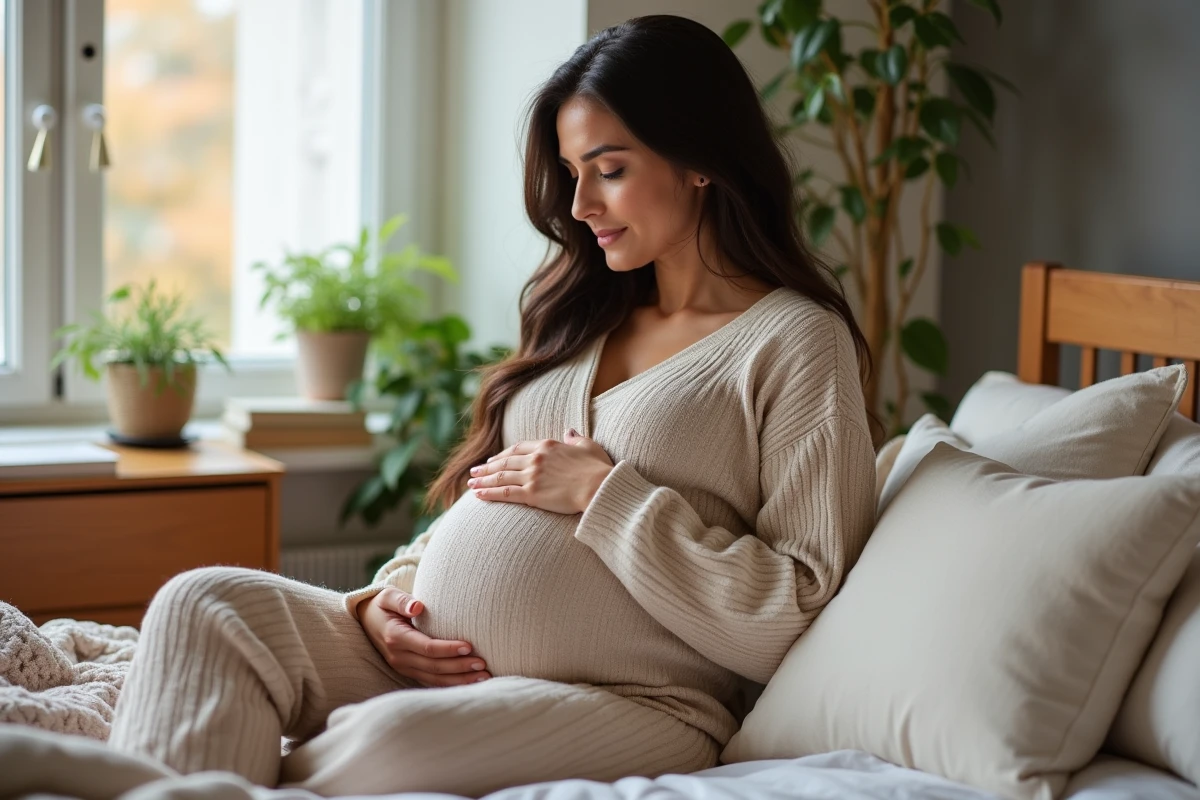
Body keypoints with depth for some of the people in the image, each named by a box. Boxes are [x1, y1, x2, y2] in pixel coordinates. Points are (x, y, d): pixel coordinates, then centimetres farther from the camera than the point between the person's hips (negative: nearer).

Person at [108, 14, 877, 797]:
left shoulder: (797, 342, -3)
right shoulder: (589, 317, 19)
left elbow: (796, 618, -11)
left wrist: (605, 494, -11)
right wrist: (390, 593, 2)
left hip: (624, 704, -7)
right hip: (434, 664, 7)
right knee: (203, 604, -14)